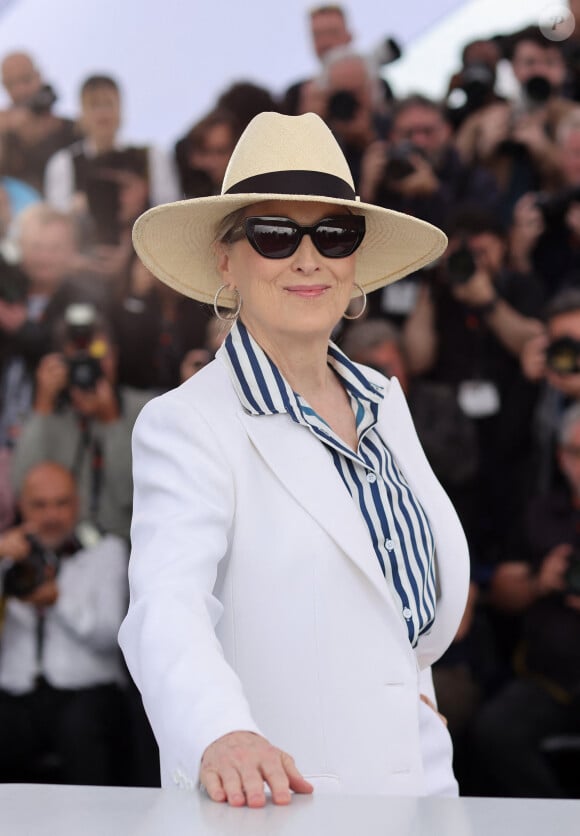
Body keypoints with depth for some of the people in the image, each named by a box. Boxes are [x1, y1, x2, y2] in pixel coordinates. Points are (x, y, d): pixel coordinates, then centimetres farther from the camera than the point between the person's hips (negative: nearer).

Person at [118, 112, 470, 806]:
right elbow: (167, 604, -26)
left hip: (423, 778, 4)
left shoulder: (384, 402, 9)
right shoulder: (186, 427, -11)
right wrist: (220, 736, -44)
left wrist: (411, 669, 9)